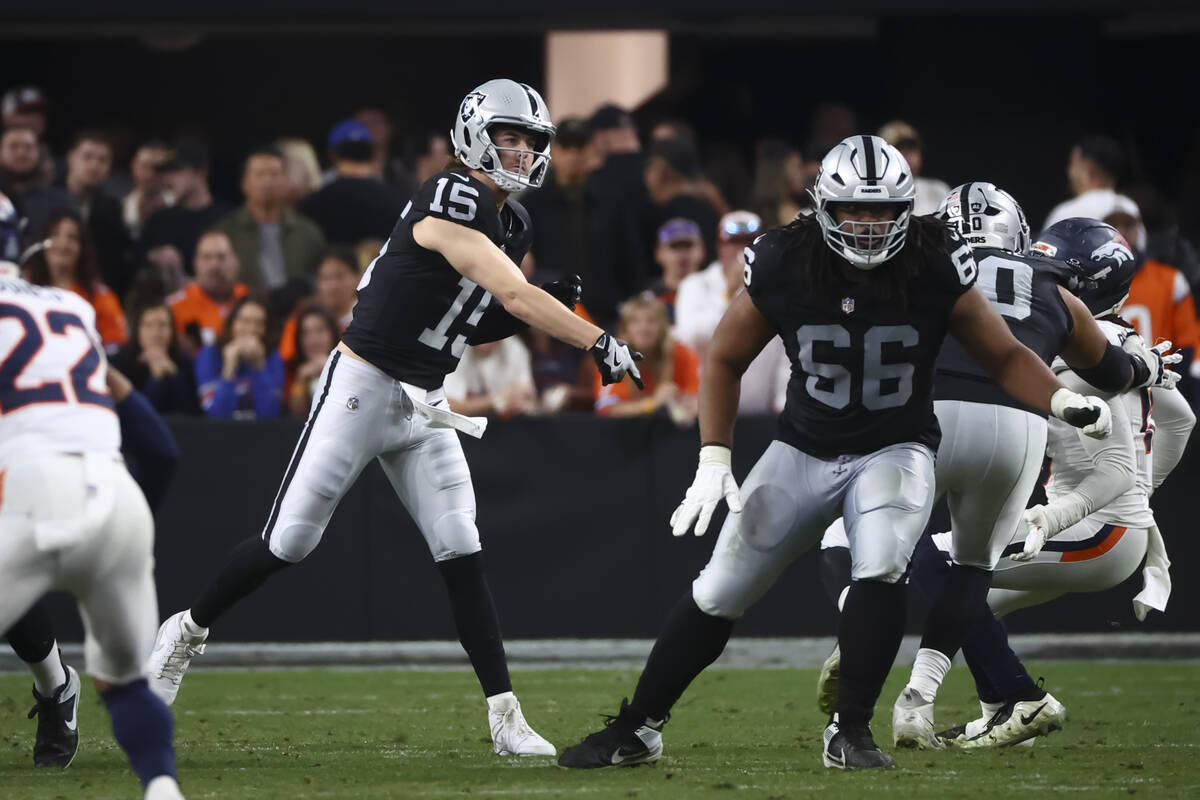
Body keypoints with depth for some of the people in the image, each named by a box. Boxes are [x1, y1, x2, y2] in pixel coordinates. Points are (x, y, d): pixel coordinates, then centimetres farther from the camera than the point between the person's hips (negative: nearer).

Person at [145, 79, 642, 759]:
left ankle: (506, 719, -4)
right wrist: (599, 343, -29)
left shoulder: (512, 224, 8)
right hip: (363, 387, -7)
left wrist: (541, 309, -3)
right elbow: (514, 294, -27)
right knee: (290, 541, 1)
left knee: (461, 554, -2)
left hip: (424, 404, 7)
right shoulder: (451, 203, -20)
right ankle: (188, 632, 23)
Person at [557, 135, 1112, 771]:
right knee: (719, 592, 2)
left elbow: (1004, 356, -6)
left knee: (881, 569, -29)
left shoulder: (935, 270, -17)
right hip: (805, 450, 1)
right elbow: (725, 361, -2)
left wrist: (1061, 399, -25)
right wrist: (713, 459, -11)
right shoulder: (782, 267, -16)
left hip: (895, 449, -1)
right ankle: (635, 730, 18)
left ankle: (850, 732, -15)